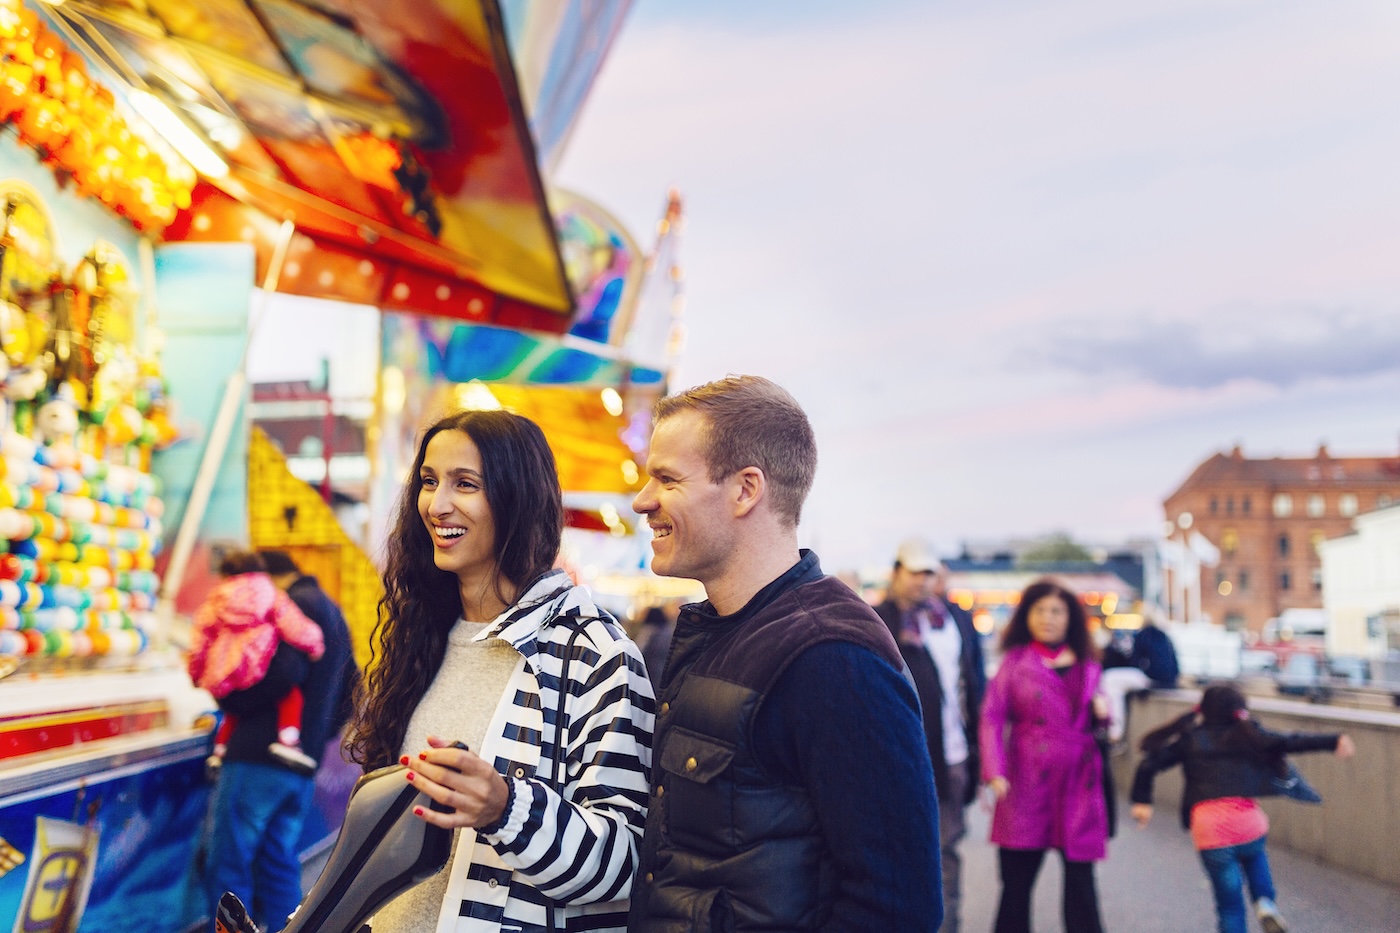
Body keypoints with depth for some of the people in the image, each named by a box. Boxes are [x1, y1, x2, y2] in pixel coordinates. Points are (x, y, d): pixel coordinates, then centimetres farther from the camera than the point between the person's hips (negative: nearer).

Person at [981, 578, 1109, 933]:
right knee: (1017, 880, 2)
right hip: (1026, 784, -2)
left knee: (1080, 879, 4)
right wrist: (994, 772, -15)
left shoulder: (1087, 665, 14)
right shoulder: (1015, 661, 3)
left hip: (1078, 784, 3)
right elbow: (992, 718, -3)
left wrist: (1102, 711, 1)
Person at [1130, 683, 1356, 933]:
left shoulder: (1189, 739, 11)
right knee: (1253, 856, 35)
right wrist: (1333, 741, 4)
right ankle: (1265, 901, 11)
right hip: (1248, 824, 1)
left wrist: (1142, 801, 16)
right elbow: (1290, 742, 1)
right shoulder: (1248, 735, 9)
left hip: (1208, 828, 0)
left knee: (1230, 905, 12)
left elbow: (1148, 766, 8)